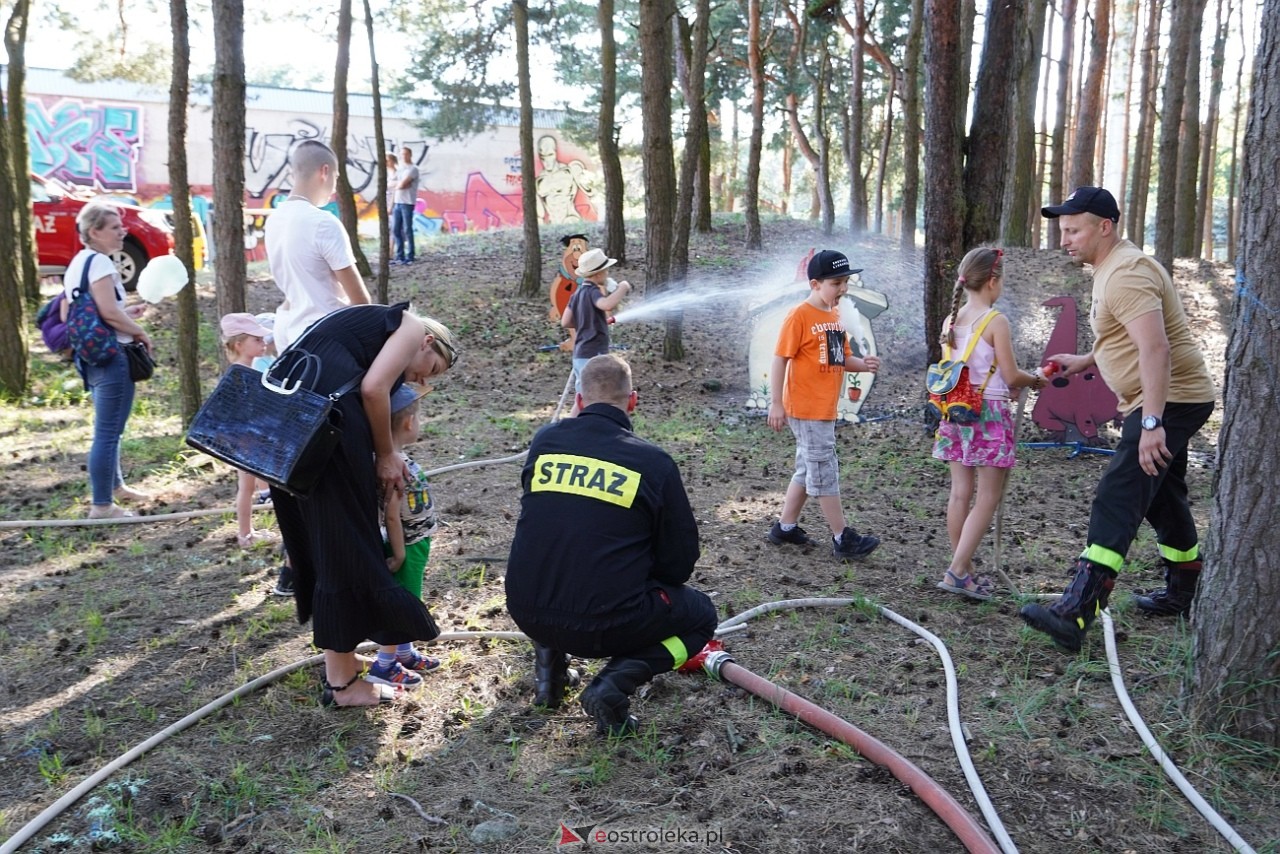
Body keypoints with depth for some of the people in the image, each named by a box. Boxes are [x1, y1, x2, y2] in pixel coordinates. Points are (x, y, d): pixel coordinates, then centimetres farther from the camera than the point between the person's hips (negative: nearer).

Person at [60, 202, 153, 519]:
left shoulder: (76, 263, 14)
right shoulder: (100, 262, -14)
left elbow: (66, 315, 17)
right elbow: (109, 312, -24)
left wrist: (127, 313, 16)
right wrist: (140, 332, -8)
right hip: (110, 356, -10)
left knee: (108, 428, 23)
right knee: (108, 432, -4)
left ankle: (115, 486, 38)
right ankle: (102, 505, 1)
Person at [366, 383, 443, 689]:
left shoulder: (401, 459, 4)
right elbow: (391, 515, -26)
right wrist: (399, 553, -20)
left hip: (416, 544, 9)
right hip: (407, 547, -9)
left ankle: (404, 653, 36)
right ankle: (384, 665, 13)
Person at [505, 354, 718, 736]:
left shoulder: (543, 441, 3)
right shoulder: (653, 461, -6)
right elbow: (680, 561, 0)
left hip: (527, 614, 5)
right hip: (606, 624, -5)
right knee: (701, 615, 20)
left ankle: (549, 665, 22)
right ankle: (615, 682, -2)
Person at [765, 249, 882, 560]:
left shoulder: (835, 315, 12)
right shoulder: (799, 316, -13)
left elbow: (842, 358, 18)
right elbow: (780, 360, -15)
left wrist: (863, 364, -3)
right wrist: (776, 403, -18)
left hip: (825, 409, 9)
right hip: (806, 409, -9)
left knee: (808, 470, 15)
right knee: (824, 470, -2)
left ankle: (785, 527, 27)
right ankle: (842, 538, 6)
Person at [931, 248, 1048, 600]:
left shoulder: (951, 321, 6)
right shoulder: (996, 322, -12)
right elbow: (1011, 376, -11)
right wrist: (1035, 380, 11)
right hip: (989, 413, -6)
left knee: (960, 493, 10)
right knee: (988, 496, 0)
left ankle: (963, 570, 17)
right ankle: (958, 571, -5)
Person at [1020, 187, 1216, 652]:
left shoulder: (1126, 274, -20)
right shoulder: (1113, 268, 15)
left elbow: (1155, 348, -30)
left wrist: (1151, 423, -35)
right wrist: (1084, 361, 21)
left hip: (1169, 401, -11)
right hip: (1161, 403, 11)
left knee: (1116, 501, -19)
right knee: (1164, 499, 22)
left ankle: (1076, 613, -25)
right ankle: (1185, 594, 38)